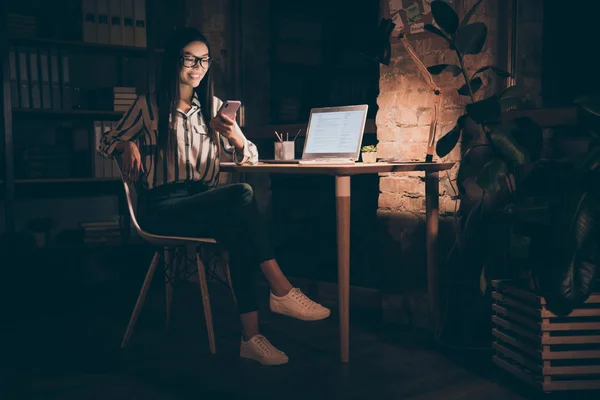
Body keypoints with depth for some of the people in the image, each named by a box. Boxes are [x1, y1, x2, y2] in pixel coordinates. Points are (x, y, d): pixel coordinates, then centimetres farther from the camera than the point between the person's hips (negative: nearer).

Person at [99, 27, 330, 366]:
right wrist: (128, 145, -10)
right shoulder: (148, 106, 5)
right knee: (242, 195, -31)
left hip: (205, 203, 4)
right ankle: (282, 292, -29)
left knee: (238, 232, -33)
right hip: (162, 207, -4)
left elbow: (250, 158, 13)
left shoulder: (213, 107, 15)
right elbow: (107, 142, 14)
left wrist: (236, 137, -11)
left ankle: (251, 336, -34)